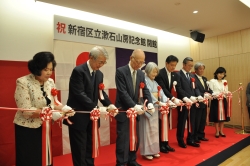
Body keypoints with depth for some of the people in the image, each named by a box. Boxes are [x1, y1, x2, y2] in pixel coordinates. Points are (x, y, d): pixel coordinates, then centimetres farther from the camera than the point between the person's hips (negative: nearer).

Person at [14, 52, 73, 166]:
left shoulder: (50, 82, 1)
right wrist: (50, 113, -27)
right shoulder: (23, 83, -16)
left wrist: (63, 108, -13)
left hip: (45, 128, 6)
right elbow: (26, 111, -21)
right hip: (27, 130, -5)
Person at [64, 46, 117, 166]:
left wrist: (109, 104, -9)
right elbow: (80, 94, -22)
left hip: (91, 116, 7)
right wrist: (95, 108, -27)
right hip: (78, 117, -7)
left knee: (90, 147, 17)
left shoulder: (99, 74, 8)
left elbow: (101, 92, 8)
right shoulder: (78, 71, -16)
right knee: (79, 149, 7)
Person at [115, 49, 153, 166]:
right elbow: (122, 92, -18)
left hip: (135, 110, 6)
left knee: (135, 138, 14)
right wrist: (134, 106, -25)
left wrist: (150, 103, -16)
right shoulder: (120, 71, -12)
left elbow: (145, 90, 3)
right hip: (123, 110, -6)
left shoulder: (141, 73, 6)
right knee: (123, 138, 2)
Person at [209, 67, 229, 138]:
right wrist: (216, 96, -24)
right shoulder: (212, 81, -3)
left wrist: (227, 93, -11)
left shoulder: (225, 82, 13)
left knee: (223, 116, 8)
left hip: (223, 101, 5)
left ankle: (221, 131, 21)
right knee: (216, 116, 0)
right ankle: (217, 132, 13)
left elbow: (226, 91, 11)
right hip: (215, 101, -5)